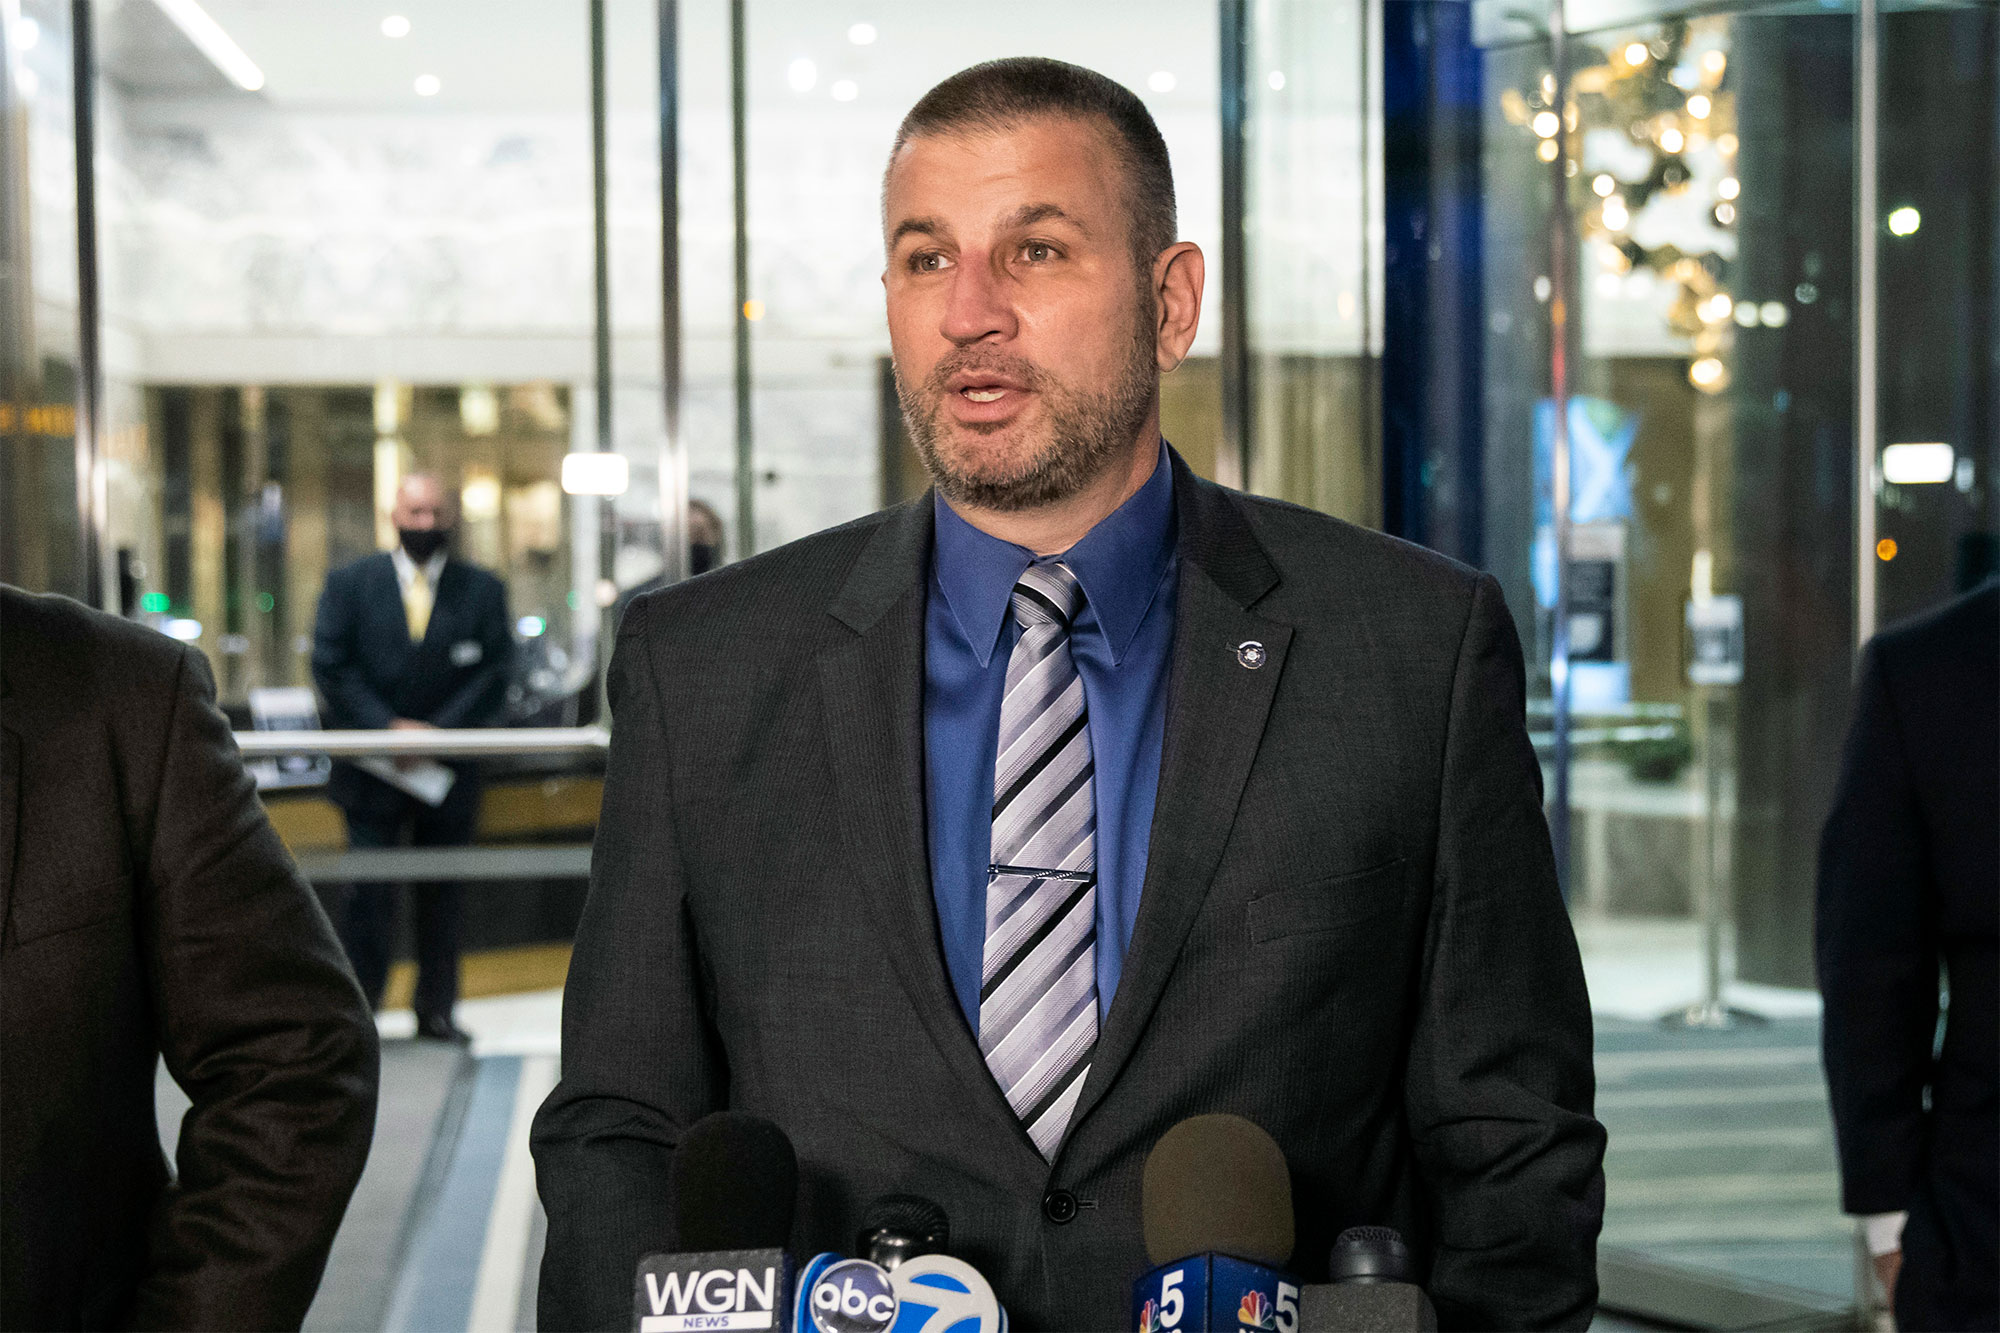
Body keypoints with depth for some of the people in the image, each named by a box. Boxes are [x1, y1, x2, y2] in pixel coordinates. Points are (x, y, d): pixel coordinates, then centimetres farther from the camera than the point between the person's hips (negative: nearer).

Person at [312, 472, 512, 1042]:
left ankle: (436, 1011, 16)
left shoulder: (483, 590, 5)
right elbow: (332, 668, -3)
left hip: (450, 772, 1)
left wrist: (435, 732, -12)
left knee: (442, 895, 7)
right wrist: (387, 729, -14)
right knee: (368, 893, -6)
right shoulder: (349, 583, 4)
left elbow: (493, 675, -1)